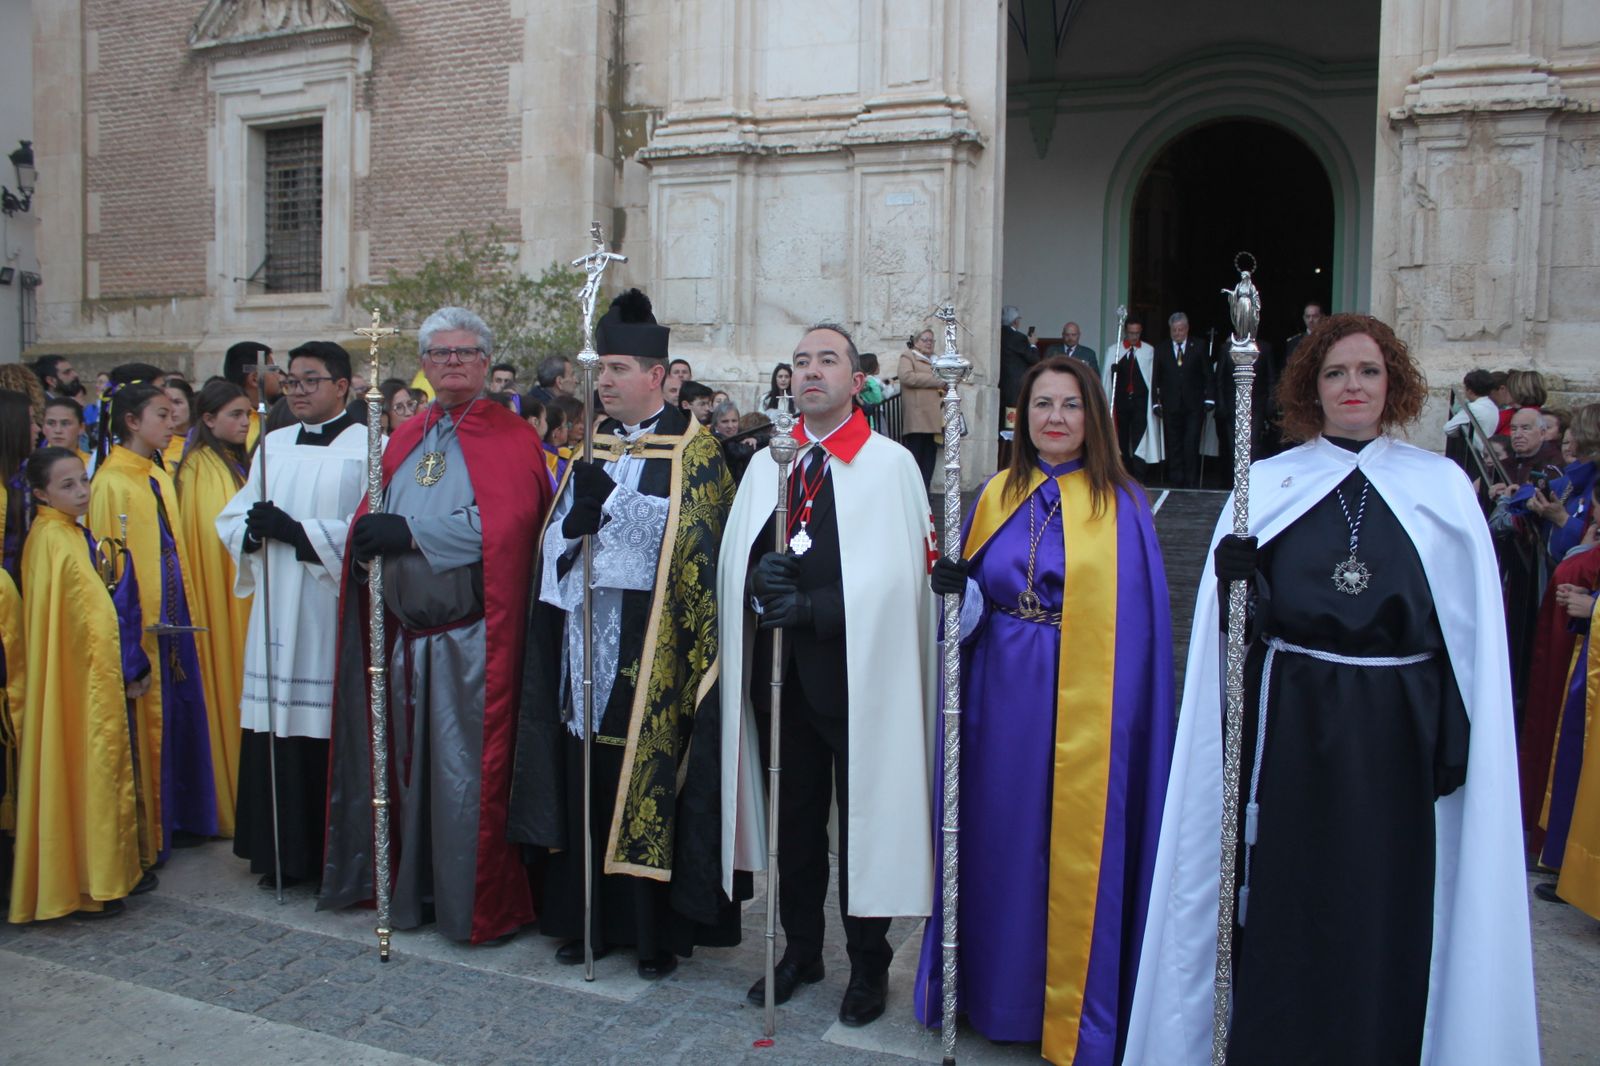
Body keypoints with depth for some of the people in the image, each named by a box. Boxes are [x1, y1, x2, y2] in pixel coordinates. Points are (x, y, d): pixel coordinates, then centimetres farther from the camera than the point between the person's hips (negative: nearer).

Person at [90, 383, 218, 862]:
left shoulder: (160, 478, 13)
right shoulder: (110, 482, -10)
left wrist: (191, 609, 13)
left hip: (173, 618, 8)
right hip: (140, 622, -7)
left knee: (182, 715, 12)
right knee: (147, 721, 0)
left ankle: (179, 819, 24)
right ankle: (146, 833, 12)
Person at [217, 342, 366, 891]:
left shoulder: (369, 448, -3)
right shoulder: (274, 445, 17)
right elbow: (233, 518, 14)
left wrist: (296, 531, -17)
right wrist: (253, 529, -7)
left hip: (335, 615, -5)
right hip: (277, 614, 5)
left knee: (331, 734, -3)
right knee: (277, 732, 5)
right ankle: (283, 851, 17)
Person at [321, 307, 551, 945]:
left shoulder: (511, 437, -2)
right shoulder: (405, 439, 17)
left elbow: (505, 526, -16)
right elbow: (376, 521, 16)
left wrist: (413, 533, -19)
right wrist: (369, 537, -7)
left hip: (471, 639, -6)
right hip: (408, 633, 6)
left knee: (468, 768, -3)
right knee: (412, 766, 12)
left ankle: (479, 906, 9)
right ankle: (417, 891, 25)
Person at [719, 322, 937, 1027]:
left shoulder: (892, 464, -4)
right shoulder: (766, 465, 12)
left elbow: (897, 576, -12)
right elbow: (735, 560, 7)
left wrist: (810, 606, -19)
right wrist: (760, 582, -15)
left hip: (857, 672, -4)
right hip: (779, 672, 4)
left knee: (864, 821, 7)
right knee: (793, 817, 15)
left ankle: (868, 963, 24)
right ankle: (799, 950, 32)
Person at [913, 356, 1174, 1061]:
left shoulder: (1122, 505, -2)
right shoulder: (996, 496, 8)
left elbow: (1140, 623, -4)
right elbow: (970, 597, 11)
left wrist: (1126, 712, -11)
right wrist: (955, 590, -12)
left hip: (1086, 707, -3)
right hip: (1001, 699, 3)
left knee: (1079, 852, 5)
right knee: (1000, 842, 11)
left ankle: (1076, 1010, 23)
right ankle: (998, 990, 30)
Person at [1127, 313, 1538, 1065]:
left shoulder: (1443, 487, 4)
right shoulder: (1265, 484, 3)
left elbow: (1472, 632, 2)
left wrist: (1461, 736, -6)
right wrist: (1234, 584, -20)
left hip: (1399, 732, 0)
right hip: (1291, 728, 0)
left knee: (1390, 908, 8)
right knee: (1285, 900, 6)